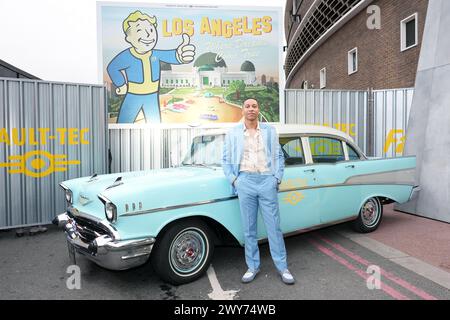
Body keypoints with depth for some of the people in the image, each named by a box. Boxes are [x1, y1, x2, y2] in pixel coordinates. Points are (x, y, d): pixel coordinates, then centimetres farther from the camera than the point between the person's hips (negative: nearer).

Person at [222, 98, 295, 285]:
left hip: (267, 181, 0)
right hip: (245, 181, 0)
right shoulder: (233, 133, 9)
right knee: (249, 228, 7)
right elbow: (226, 159, 11)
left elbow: (278, 156, 11)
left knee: (274, 227, 3)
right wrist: (232, 179, 0)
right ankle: (253, 267, 20)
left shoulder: (270, 131, 11)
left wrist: (277, 178, 2)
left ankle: (282, 267, 16)